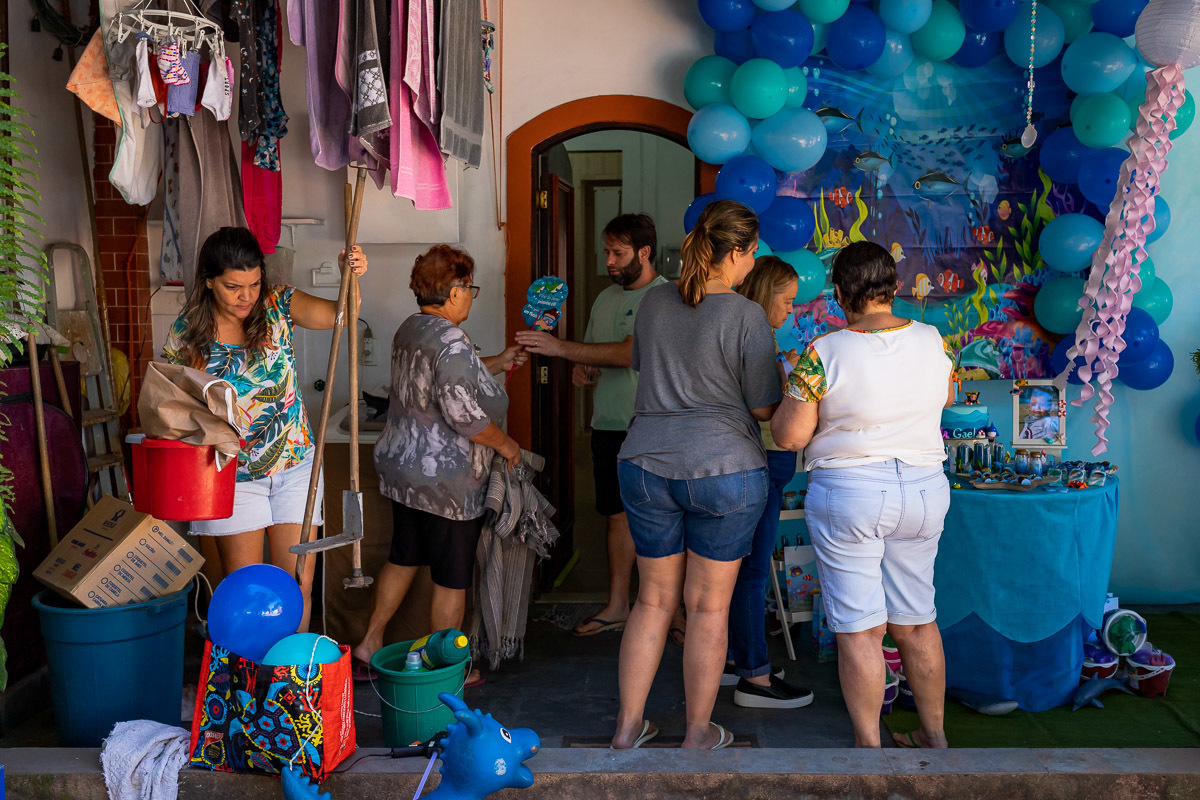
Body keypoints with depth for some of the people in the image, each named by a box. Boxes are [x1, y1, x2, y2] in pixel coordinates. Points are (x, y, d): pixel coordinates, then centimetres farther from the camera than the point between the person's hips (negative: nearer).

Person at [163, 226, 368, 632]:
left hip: (294, 467, 1)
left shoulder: (278, 305, -5)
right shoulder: (187, 333, -6)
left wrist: (350, 278, -39)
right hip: (233, 475, -1)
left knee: (298, 587, 6)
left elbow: (338, 314, -19)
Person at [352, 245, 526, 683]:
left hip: (401, 469, 9)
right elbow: (463, 413, -26)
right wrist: (505, 442, -11)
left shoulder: (410, 330, 8)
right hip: (447, 482, -9)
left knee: (403, 558, 21)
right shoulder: (452, 342, -22)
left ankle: (368, 646, 29)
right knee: (452, 579, 5)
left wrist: (496, 363, 24)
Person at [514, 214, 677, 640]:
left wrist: (561, 348, -21)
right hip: (609, 425, 7)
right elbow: (593, 354, 23)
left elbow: (629, 352, -22)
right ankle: (618, 606, 24)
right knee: (618, 514, 13)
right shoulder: (606, 297, 15)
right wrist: (582, 370, -1)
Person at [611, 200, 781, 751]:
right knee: (708, 605, 8)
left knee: (654, 598, 15)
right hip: (724, 469, -4)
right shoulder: (747, 316, -12)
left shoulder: (655, 301, 4)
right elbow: (764, 408, -7)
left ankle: (628, 726, 22)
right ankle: (699, 733, 20)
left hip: (644, 464, 5)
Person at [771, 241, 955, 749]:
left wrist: (795, 393, 6)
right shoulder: (932, 341, -1)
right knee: (916, 621, 17)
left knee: (859, 630, 4)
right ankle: (935, 737, 29)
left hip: (848, 495, -5)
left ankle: (868, 747, 12)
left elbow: (789, 436, -11)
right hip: (924, 490, 5)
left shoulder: (824, 354, -15)